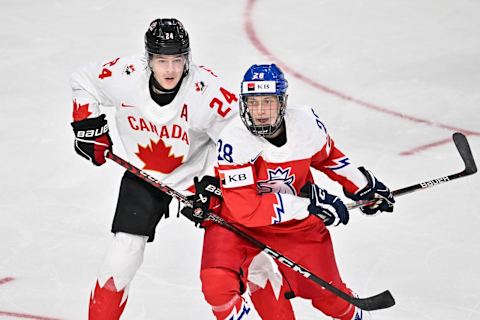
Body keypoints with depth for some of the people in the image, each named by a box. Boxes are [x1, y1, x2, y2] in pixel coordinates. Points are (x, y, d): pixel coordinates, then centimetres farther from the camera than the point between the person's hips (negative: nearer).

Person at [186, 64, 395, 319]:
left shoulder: (306, 123, -16)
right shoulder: (233, 141, -30)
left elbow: (327, 155, 9)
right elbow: (245, 210, -33)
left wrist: (365, 187, 14)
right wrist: (307, 203, -35)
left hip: (296, 223, 3)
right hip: (238, 221, -3)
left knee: (329, 294, 10)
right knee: (217, 285, -25)